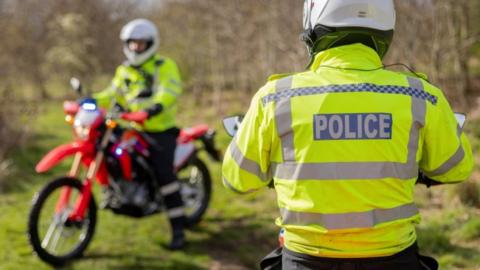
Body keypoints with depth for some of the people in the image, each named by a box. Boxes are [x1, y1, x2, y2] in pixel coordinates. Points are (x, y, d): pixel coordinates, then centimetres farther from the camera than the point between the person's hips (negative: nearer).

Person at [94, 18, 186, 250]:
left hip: (160, 130, -6)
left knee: (163, 173, -18)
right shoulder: (124, 70, 17)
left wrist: (157, 106, -41)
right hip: (133, 129, 7)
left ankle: (178, 228, -14)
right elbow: (113, 94, 10)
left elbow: (171, 90, -21)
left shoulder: (164, 66, -4)